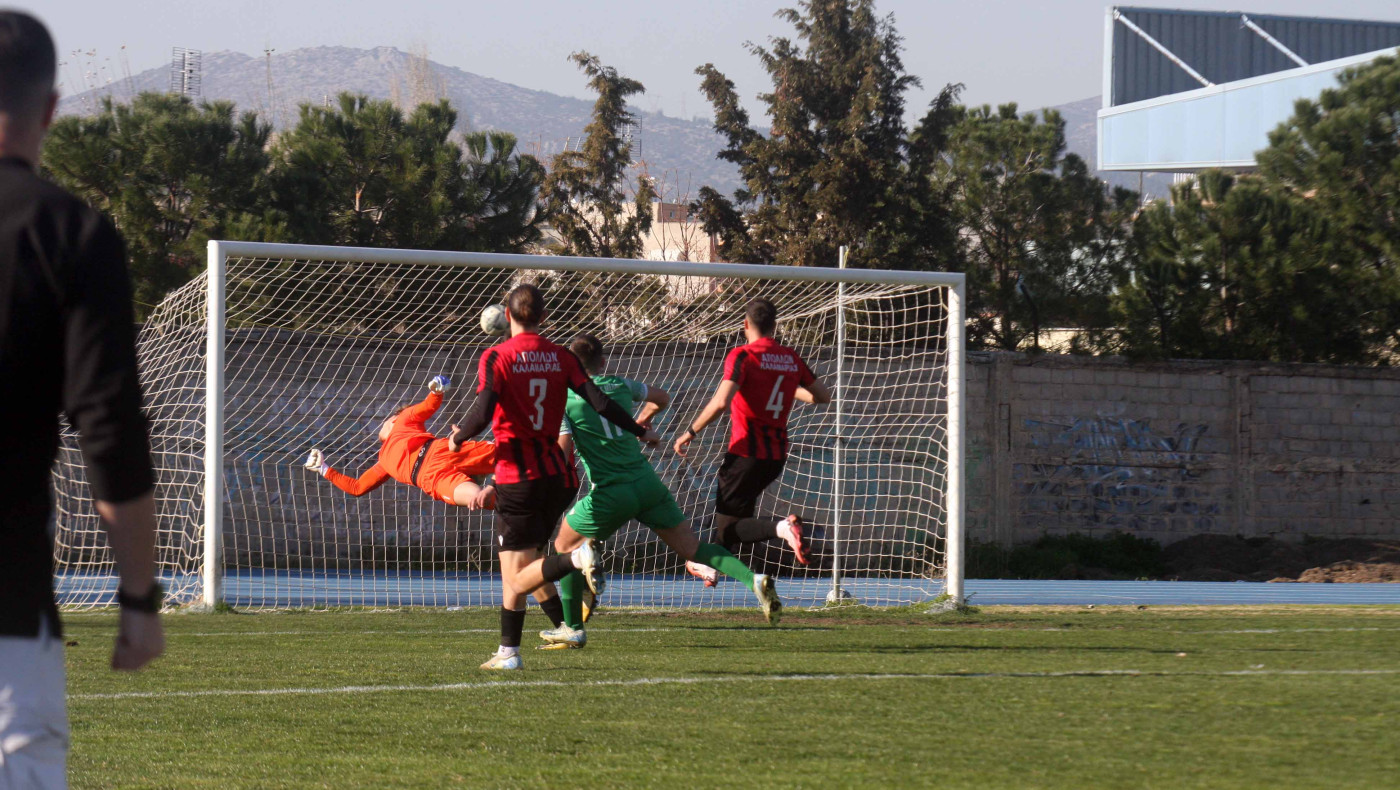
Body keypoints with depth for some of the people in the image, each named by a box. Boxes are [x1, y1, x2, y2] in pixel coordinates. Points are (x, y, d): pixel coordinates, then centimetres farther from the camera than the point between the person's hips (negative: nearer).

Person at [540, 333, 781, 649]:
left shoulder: (564, 397, -2)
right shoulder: (620, 385, 12)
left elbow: (563, 448, -11)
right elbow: (662, 397, 30)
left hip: (609, 494, -4)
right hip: (647, 483, 4)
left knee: (565, 546, 18)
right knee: (692, 549, 6)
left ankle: (573, 629, 17)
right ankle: (753, 579, -16)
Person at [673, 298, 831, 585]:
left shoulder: (742, 356, -12)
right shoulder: (792, 359, 5)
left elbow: (720, 402, -24)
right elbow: (822, 395, 16)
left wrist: (690, 433, -13)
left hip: (747, 452, -7)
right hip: (777, 454, 7)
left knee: (727, 527, -2)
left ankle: (781, 527, -28)